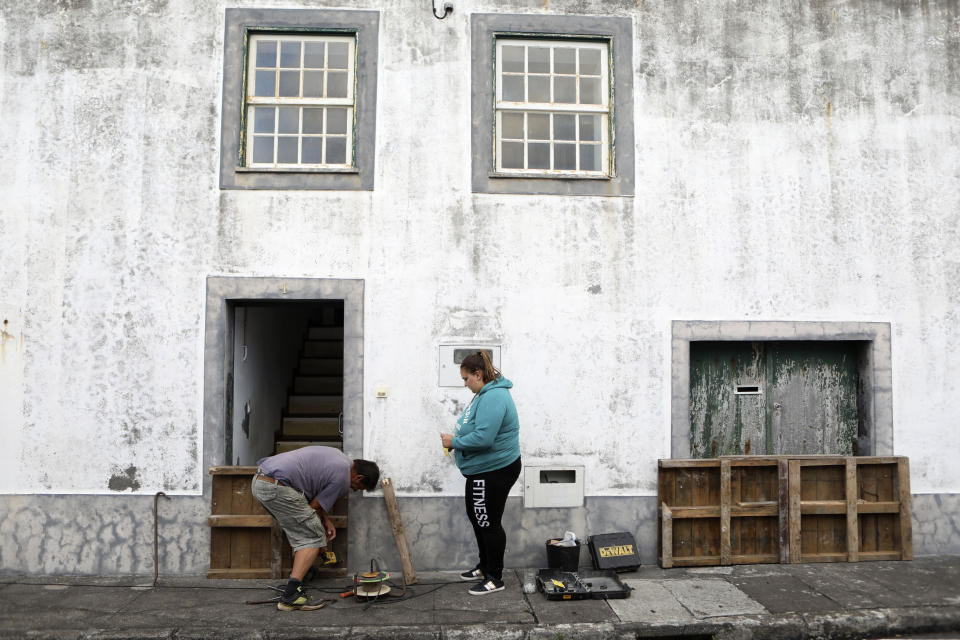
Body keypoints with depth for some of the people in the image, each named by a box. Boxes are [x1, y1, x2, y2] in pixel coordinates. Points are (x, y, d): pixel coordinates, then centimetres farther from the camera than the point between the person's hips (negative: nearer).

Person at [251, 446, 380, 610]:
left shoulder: (338, 456, 22)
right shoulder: (342, 478, -4)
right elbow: (314, 507, 3)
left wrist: (326, 520, 16)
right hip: (276, 487, -10)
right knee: (312, 538, -3)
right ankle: (291, 594, -12)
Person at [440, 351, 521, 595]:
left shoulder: (493, 397, -24)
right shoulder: (485, 394, 11)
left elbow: (483, 437, -31)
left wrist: (455, 442, -17)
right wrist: (456, 439, 5)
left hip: (494, 471, -11)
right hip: (481, 469, 11)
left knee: (488, 523, 1)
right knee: (475, 517, 21)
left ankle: (495, 578, 15)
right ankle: (485, 566, 37)